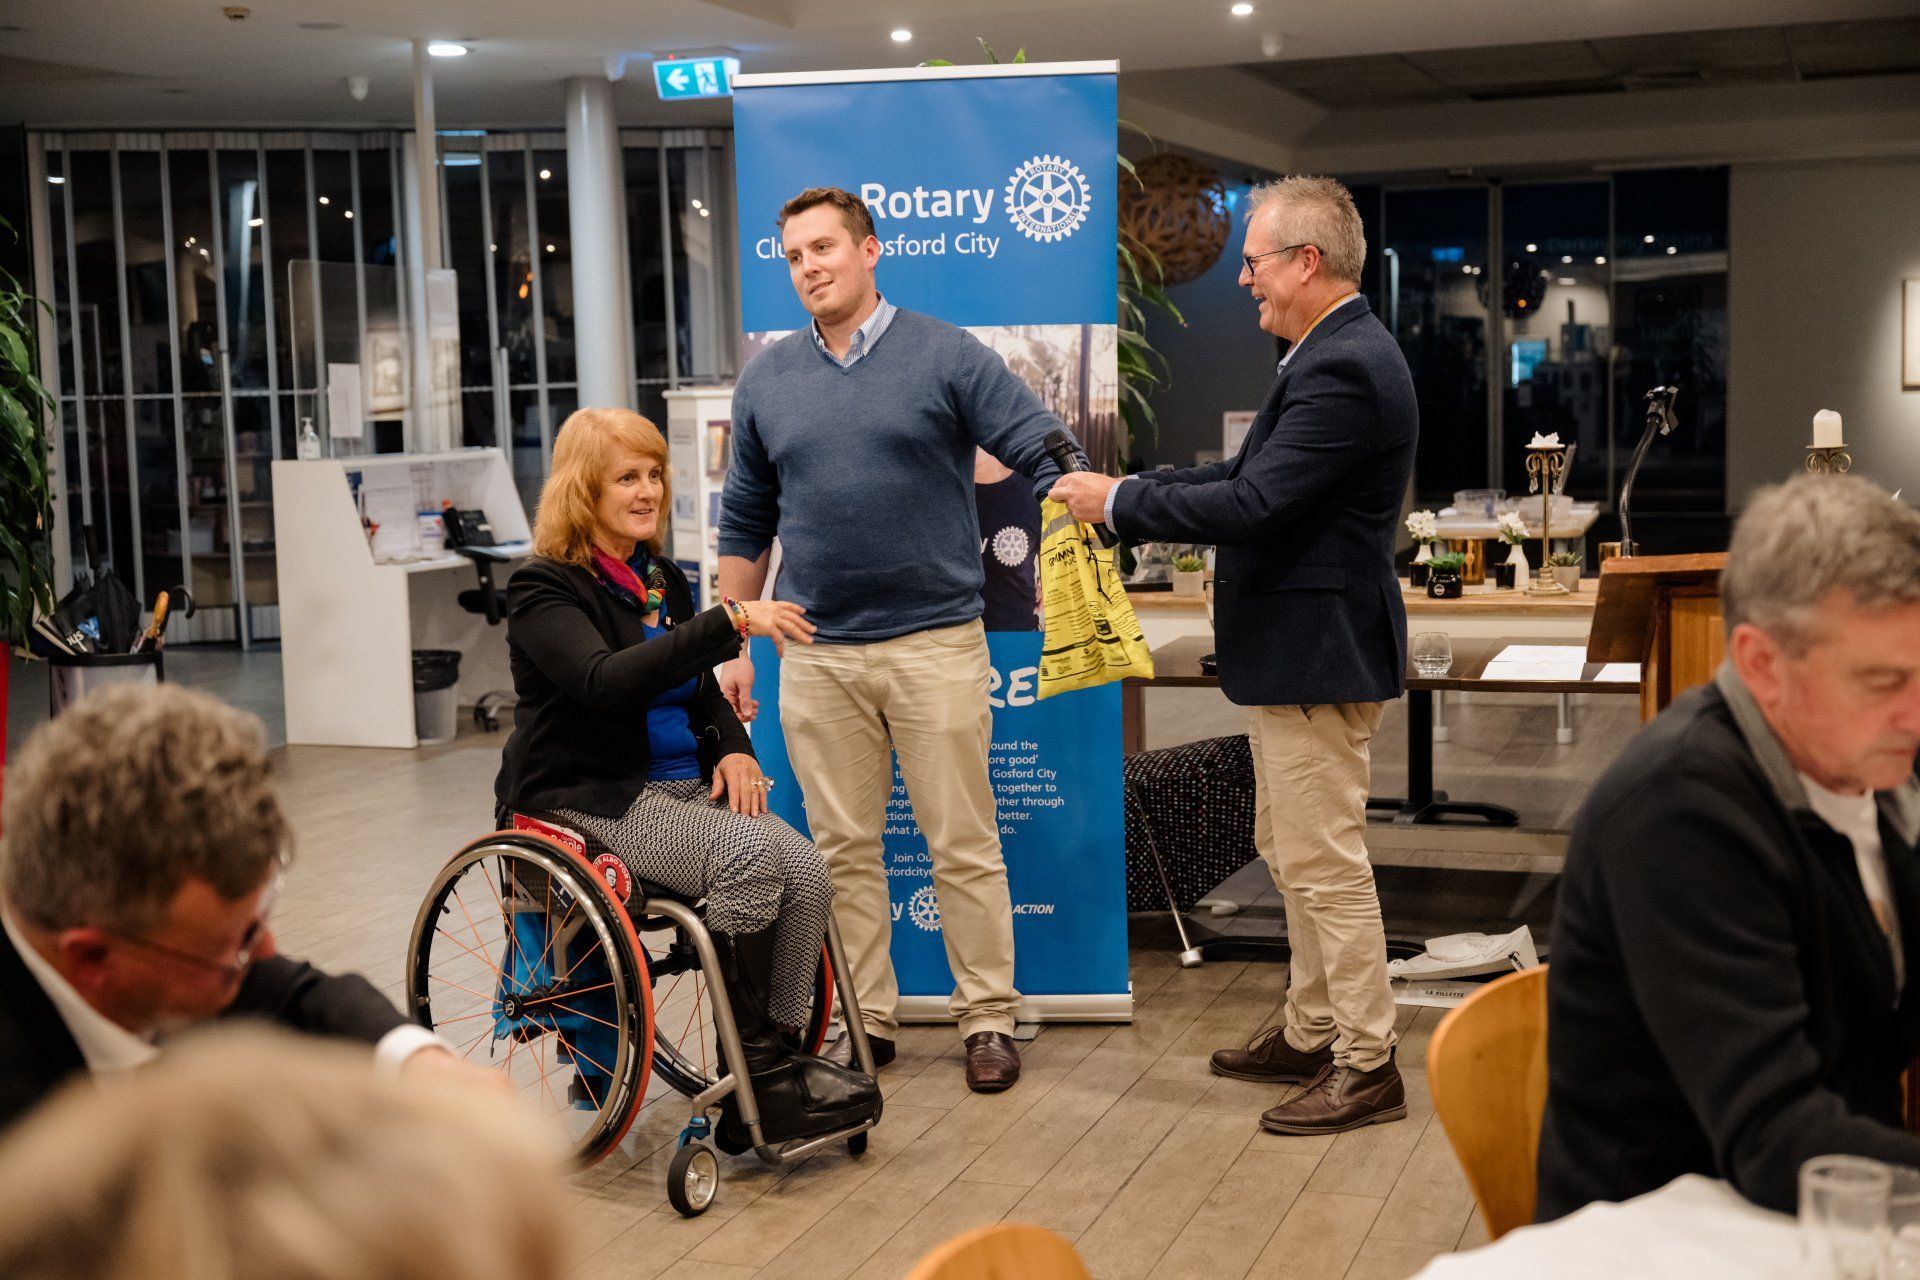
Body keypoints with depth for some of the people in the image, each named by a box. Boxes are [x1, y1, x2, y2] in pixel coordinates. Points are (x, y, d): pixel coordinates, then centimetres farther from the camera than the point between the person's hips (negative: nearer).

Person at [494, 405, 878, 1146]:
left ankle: (781, 1062, -17)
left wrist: (734, 749, 2)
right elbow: (606, 680, -26)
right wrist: (730, 621, -31)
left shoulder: (664, 580, 17)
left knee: (807, 869, -20)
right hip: (589, 799, -7)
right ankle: (751, 1078, -22)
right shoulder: (544, 589, -7)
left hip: (682, 786, 7)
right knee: (748, 858, -31)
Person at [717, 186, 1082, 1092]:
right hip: (816, 655, 3)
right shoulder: (766, 381, 11)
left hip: (936, 643, -3)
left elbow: (1048, 458, -6)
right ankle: (864, 1020, 19)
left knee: (964, 847, 1)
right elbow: (745, 525, 16)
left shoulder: (947, 357, -1)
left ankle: (988, 1018, 13)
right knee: (842, 850, 8)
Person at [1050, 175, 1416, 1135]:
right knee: (1289, 852, 19)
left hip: (1317, 656, -11)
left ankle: (1366, 1067, 7)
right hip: (1295, 652, 11)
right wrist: (1122, 493, 9)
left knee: (1324, 864, -3)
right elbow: (1249, 476, 16)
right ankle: (1310, 1035, 31)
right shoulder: (1335, 355, 13)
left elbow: (1251, 505, -25)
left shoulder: (1345, 370, -21)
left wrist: (1118, 501, -16)